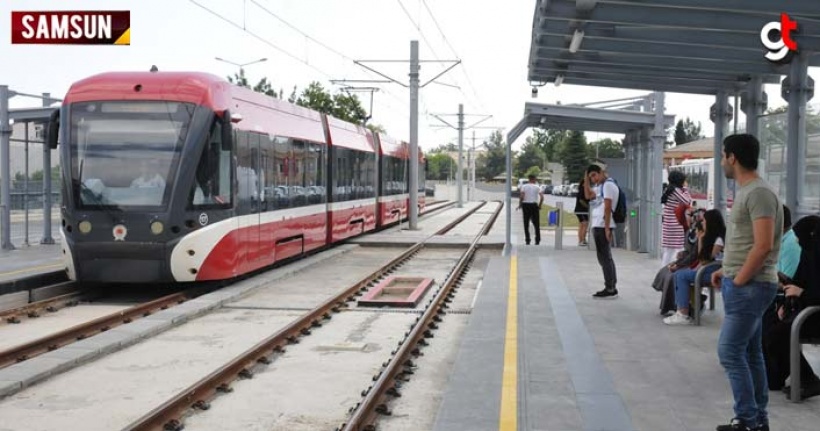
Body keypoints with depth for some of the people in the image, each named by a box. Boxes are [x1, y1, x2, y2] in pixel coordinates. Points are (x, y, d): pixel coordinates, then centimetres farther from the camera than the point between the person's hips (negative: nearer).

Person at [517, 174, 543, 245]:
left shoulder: (524, 186, -1)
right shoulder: (537, 187, 2)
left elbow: (522, 196, -14)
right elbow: (542, 197, -8)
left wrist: (520, 204, -3)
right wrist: (539, 205, 3)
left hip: (526, 205, -1)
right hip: (534, 205, 1)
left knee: (526, 224, 6)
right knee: (536, 224, 8)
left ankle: (527, 240, 3)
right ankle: (537, 240, 5)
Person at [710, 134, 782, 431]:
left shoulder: (759, 193, -17)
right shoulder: (746, 191, 15)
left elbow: (763, 246, -24)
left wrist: (738, 280, -18)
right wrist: (727, 271, 13)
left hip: (750, 287, -10)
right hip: (743, 284, 10)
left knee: (730, 352, -8)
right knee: (749, 353, 12)